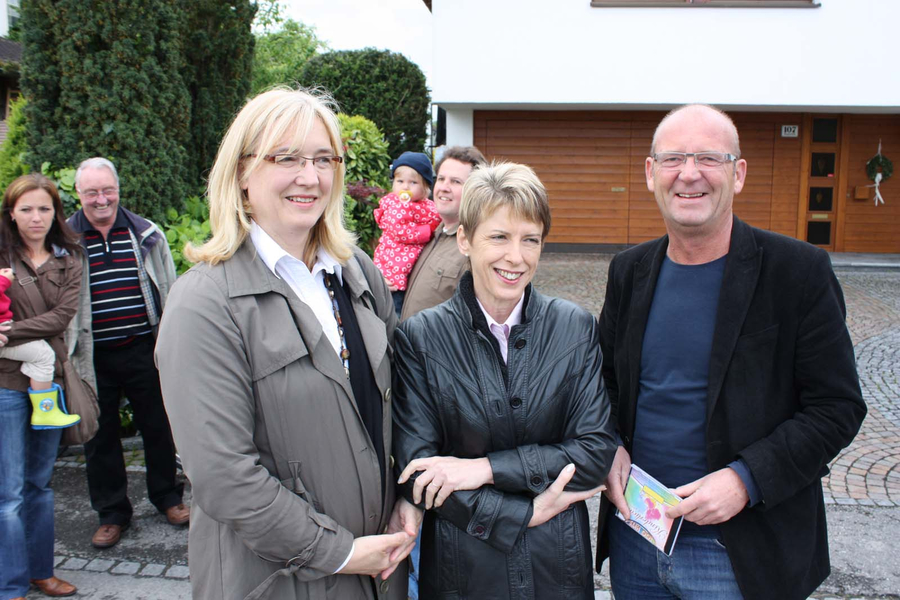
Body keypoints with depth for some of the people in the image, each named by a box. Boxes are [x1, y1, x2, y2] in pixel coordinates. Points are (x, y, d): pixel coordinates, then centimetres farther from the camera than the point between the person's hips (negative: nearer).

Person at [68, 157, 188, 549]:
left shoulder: (146, 233, 3)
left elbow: (169, 292, 9)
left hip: (143, 351, 0)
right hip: (92, 357, 0)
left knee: (158, 427, 11)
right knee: (100, 436, 11)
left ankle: (167, 498, 31)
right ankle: (112, 512, 27)